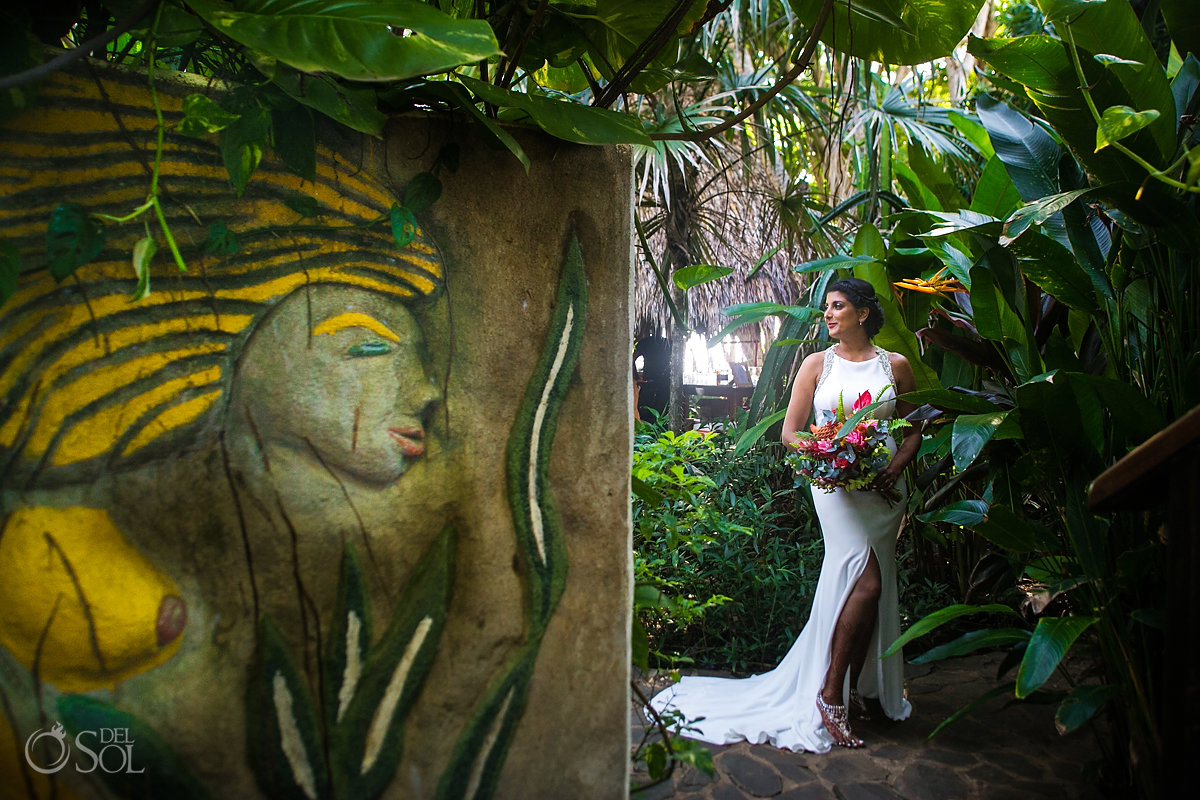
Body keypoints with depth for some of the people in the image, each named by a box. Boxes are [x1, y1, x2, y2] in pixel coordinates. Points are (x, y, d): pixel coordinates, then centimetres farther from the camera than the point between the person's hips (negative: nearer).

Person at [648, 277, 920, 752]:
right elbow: (790, 432, 5)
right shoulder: (817, 364, 6)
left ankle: (854, 691, 17)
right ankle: (830, 694, -7)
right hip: (836, 482, -3)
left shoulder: (895, 365, 9)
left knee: (868, 586, 4)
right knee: (866, 582, -15)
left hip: (885, 486, 3)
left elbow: (913, 429, 13)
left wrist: (896, 467, -6)